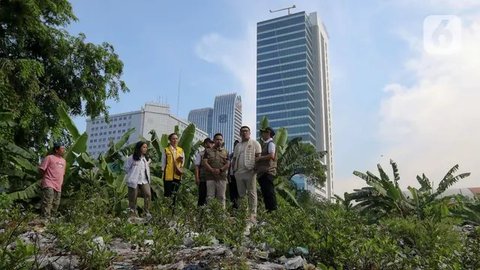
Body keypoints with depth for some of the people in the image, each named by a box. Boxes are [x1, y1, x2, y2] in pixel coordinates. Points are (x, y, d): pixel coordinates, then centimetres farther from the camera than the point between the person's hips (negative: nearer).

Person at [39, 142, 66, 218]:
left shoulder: (63, 160, 21)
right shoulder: (49, 158, -1)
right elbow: (41, 169, -3)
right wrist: (47, 178, 1)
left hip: (58, 187, 7)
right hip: (49, 185, -7)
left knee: (55, 205, 8)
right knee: (47, 203, -16)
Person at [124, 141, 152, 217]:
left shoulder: (147, 158, 11)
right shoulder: (132, 158, -7)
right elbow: (126, 168, -1)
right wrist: (132, 175, -1)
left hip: (144, 180, 4)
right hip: (134, 181, -4)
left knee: (148, 194, -12)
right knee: (133, 197, 3)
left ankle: (147, 212, -4)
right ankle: (133, 213, 15)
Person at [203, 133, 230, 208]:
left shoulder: (225, 152, 14)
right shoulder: (208, 151, 12)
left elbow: (227, 164, 5)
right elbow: (205, 162, 1)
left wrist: (220, 170, -13)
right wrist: (212, 170, -15)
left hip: (222, 177, 1)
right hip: (210, 177, -1)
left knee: (221, 197, 1)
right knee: (210, 197, -1)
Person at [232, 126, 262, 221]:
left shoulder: (254, 143, 5)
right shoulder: (238, 145, 21)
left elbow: (258, 156, -3)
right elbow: (235, 158, 21)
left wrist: (256, 167, -13)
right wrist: (234, 170, 10)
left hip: (250, 171, -5)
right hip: (239, 172, 6)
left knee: (252, 193, -5)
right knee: (241, 194, 8)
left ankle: (253, 214, -4)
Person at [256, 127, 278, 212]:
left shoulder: (270, 143, -4)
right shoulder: (264, 144, 23)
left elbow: (271, 155, -18)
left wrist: (259, 158, -13)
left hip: (268, 171, -9)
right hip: (261, 172, 10)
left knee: (269, 192, -10)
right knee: (265, 192, 11)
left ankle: (273, 210, -6)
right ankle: (267, 209, 16)